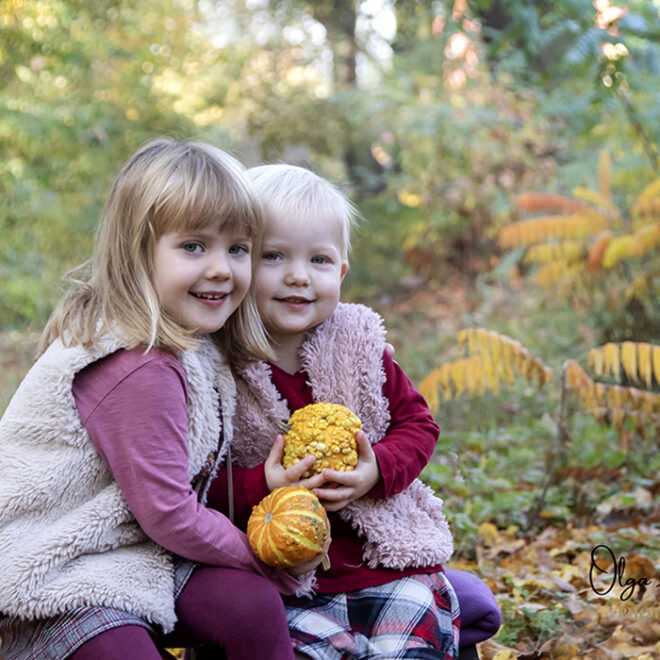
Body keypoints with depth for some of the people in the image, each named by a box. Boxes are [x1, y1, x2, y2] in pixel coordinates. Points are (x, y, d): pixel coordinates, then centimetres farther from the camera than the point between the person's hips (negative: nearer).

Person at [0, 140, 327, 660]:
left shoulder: (195, 344, 4)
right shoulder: (141, 371, -26)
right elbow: (168, 514, -21)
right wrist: (268, 557, -10)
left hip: (139, 552, 9)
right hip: (59, 573, -8)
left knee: (255, 605, -7)